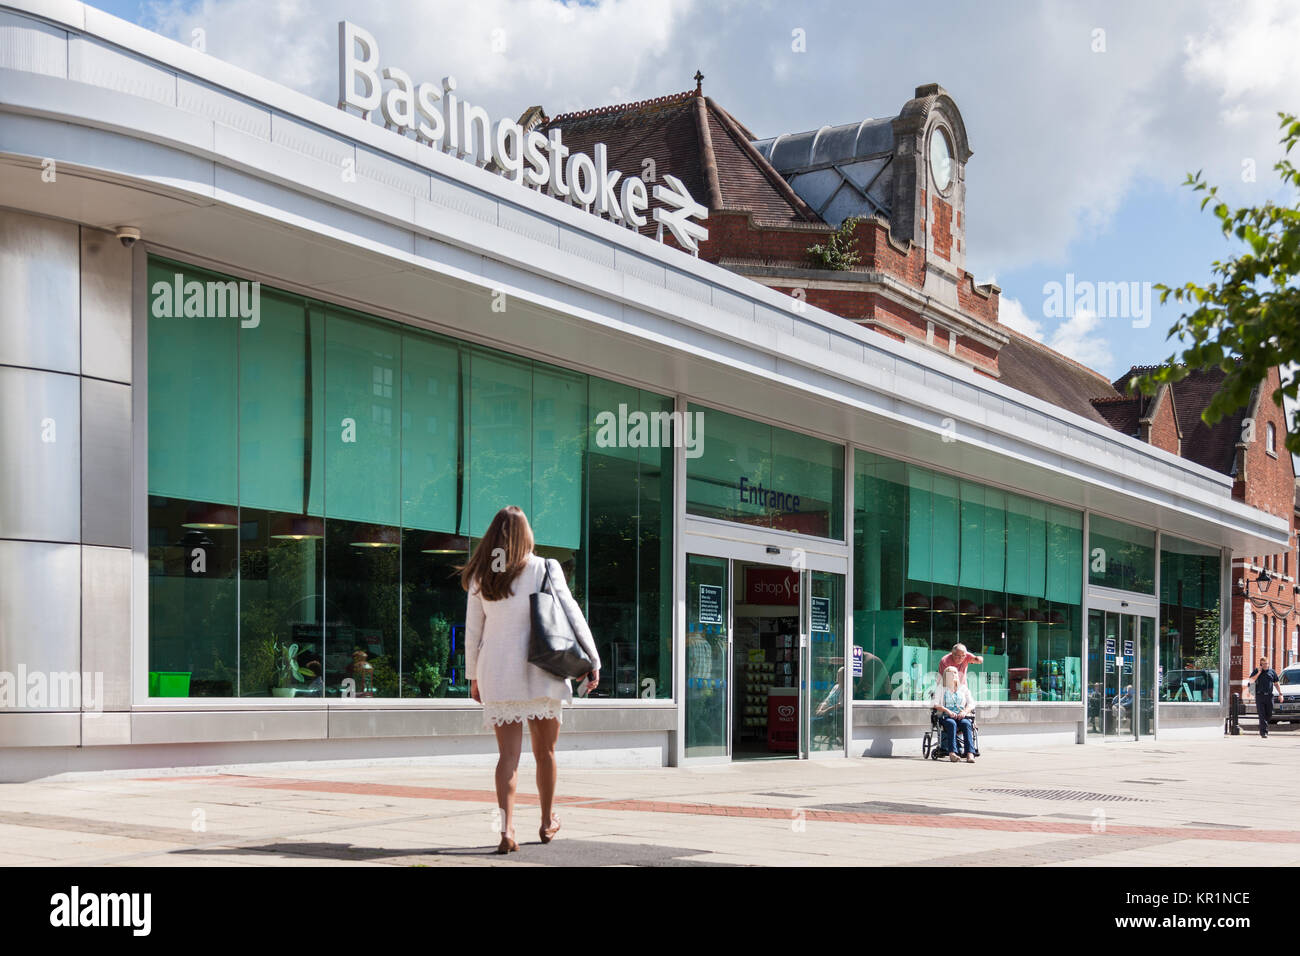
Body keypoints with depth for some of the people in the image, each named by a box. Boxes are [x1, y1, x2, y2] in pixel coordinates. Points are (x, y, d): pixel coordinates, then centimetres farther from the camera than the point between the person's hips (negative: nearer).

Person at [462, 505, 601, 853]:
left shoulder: (480, 576, 4)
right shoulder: (543, 569, -3)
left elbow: (473, 630, 8)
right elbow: (572, 615, -5)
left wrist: (473, 675, 17)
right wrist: (593, 661, -1)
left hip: (496, 673, 2)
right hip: (539, 671, -2)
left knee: (508, 755, 3)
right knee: (545, 751, 13)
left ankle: (507, 830, -10)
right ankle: (547, 823, 26)